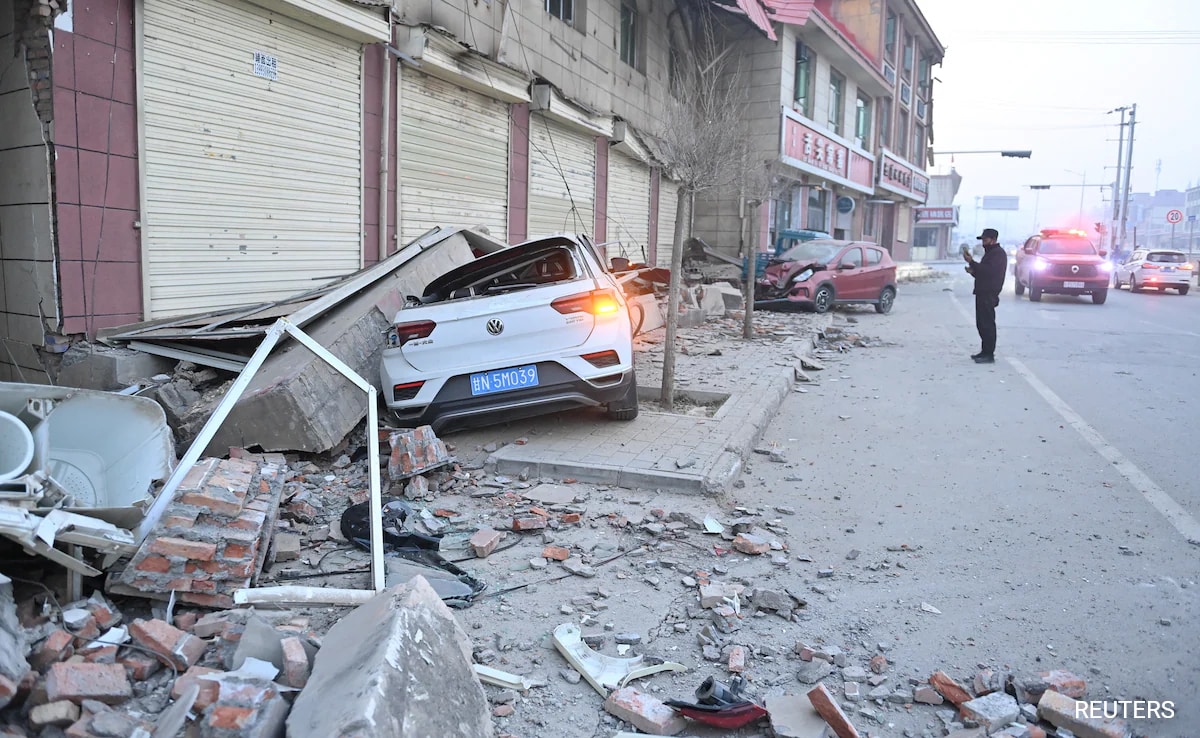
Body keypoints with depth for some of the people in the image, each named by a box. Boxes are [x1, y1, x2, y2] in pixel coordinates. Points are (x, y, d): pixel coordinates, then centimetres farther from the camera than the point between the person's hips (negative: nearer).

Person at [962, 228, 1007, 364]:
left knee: (987, 324, -11)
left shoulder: (998, 253, -10)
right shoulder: (990, 253, 24)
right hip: (983, 293, 11)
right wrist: (973, 271, 8)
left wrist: (971, 262, -21)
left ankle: (989, 354, -11)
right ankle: (985, 351, 18)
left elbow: (988, 270, -23)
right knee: (982, 323, 12)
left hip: (989, 295, -11)